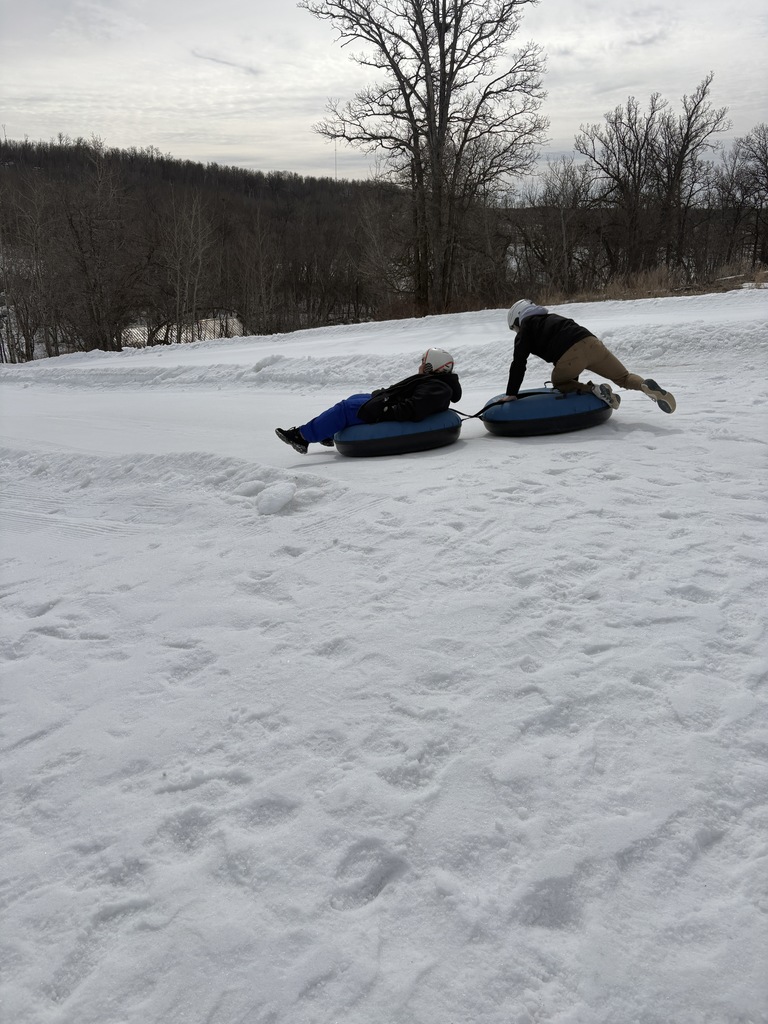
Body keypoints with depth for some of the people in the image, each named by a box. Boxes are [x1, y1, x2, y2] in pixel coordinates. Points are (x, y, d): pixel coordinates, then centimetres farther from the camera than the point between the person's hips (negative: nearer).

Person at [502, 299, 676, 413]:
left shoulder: (525, 329, 18)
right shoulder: (552, 318, 39)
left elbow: (518, 363, 7)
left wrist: (511, 393, 10)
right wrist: (574, 381, 50)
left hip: (570, 356, -6)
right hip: (591, 342, 6)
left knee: (559, 383, 22)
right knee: (623, 377, 18)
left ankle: (594, 389, -2)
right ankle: (645, 385, -14)